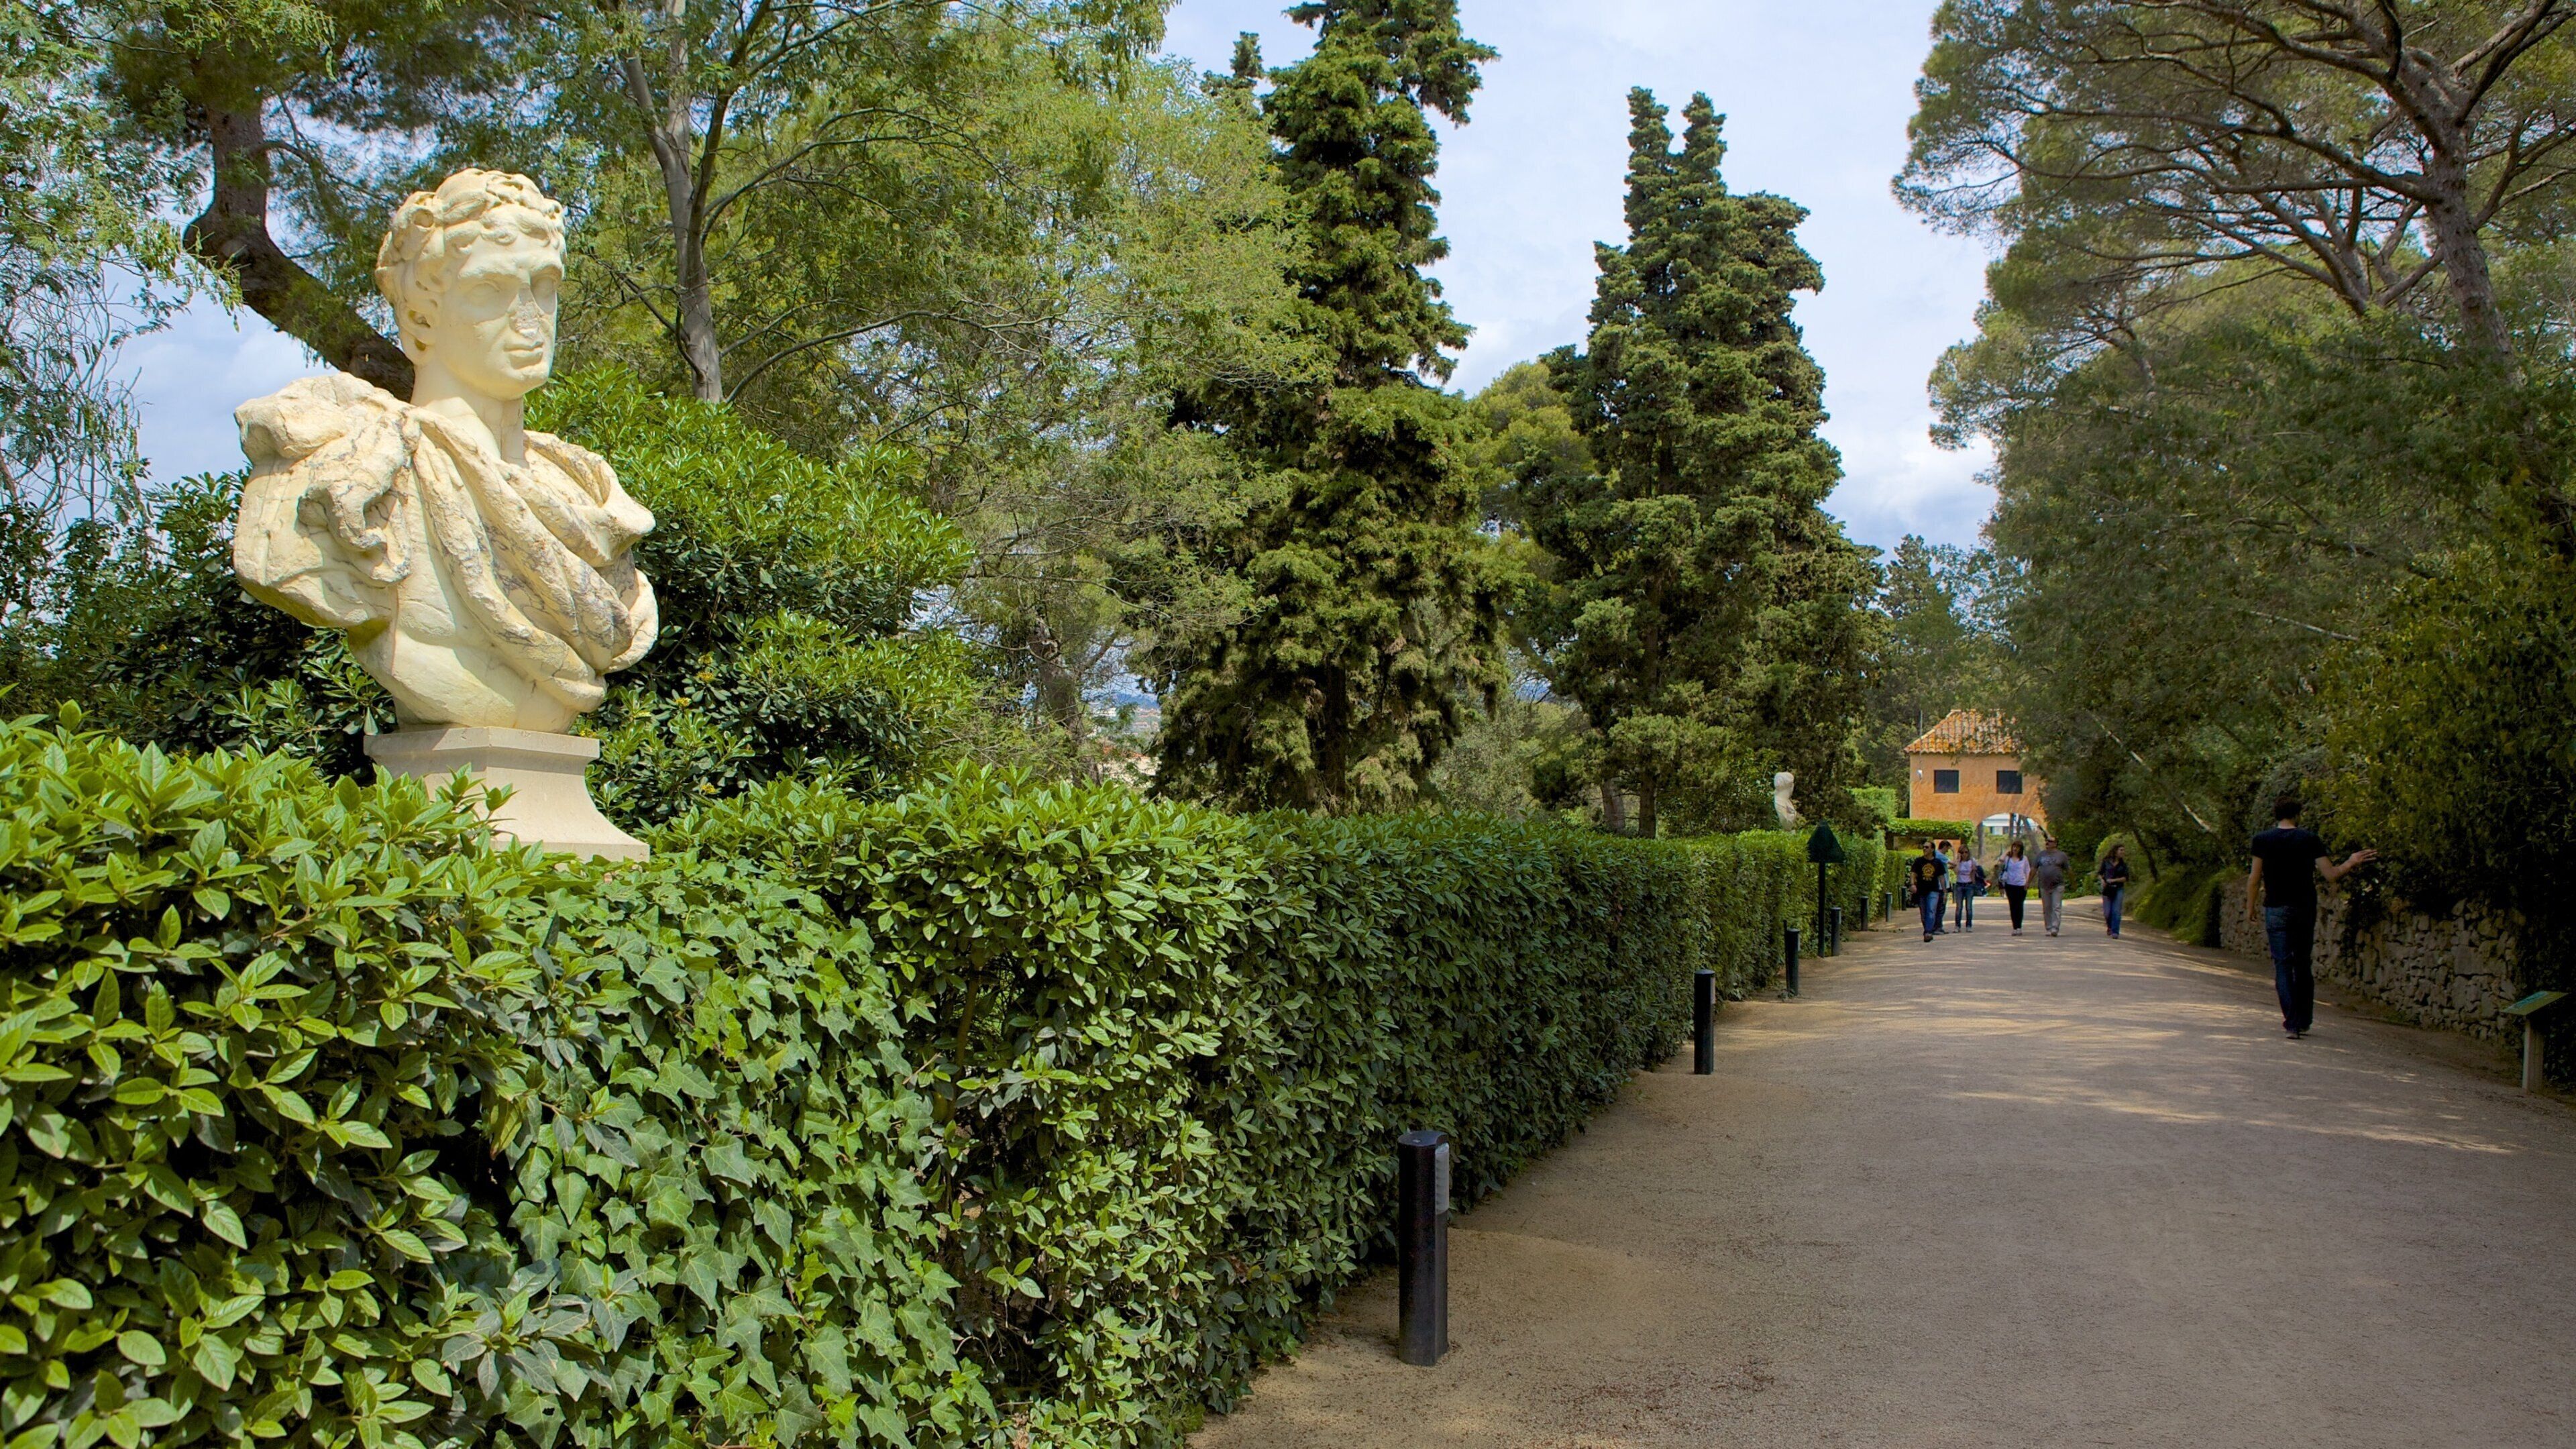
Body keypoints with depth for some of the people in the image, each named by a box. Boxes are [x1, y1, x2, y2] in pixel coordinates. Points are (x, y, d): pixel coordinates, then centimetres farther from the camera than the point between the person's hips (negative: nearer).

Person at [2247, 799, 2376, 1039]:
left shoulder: (2263, 840, -3)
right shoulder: (2309, 839, -1)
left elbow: (2254, 878, -4)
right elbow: (2331, 874, -3)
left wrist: (2250, 908, 7)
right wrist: (2351, 863, 15)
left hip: (2277, 910, -2)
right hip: (2305, 910, 2)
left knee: (2283, 965, -1)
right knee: (2304, 965, 13)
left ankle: (2292, 1022, -10)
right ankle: (2304, 1021, 18)